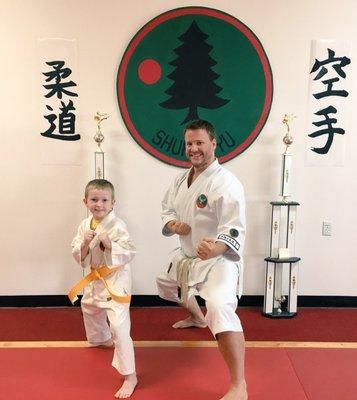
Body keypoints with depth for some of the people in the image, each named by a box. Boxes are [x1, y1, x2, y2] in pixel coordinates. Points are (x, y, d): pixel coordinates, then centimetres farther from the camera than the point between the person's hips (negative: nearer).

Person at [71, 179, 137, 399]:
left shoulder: (117, 225, -19)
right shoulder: (85, 225, 0)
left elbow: (130, 252, -22)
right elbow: (79, 256, 0)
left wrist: (110, 244, -33)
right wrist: (85, 244, -19)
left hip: (115, 279, -8)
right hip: (96, 278, 8)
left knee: (119, 326, -15)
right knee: (89, 308, 33)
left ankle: (130, 375, -4)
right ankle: (103, 339, 64)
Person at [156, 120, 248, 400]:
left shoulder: (226, 183, -23)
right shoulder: (182, 180, 3)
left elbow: (235, 229, -30)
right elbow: (167, 208, 12)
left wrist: (216, 249, -51)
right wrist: (173, 224, -13)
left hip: (219, 260, -9)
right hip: (188, 256, 9)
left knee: (221, 309, -33)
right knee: (168, 283, 33)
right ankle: (197, 318, 63)